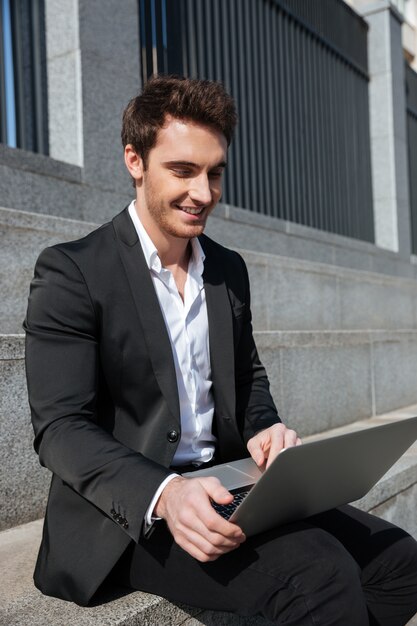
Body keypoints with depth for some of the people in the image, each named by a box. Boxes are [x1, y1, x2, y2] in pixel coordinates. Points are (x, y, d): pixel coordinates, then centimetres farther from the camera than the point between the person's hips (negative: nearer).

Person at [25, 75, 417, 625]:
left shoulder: (229, 269, 11)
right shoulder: (71, 271, -9)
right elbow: (60, 428, -14)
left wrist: (262, 430, -4)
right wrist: (163, 494, -31)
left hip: (223, 488, 6)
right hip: (129, 514, -5)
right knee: (319, 573, -26)